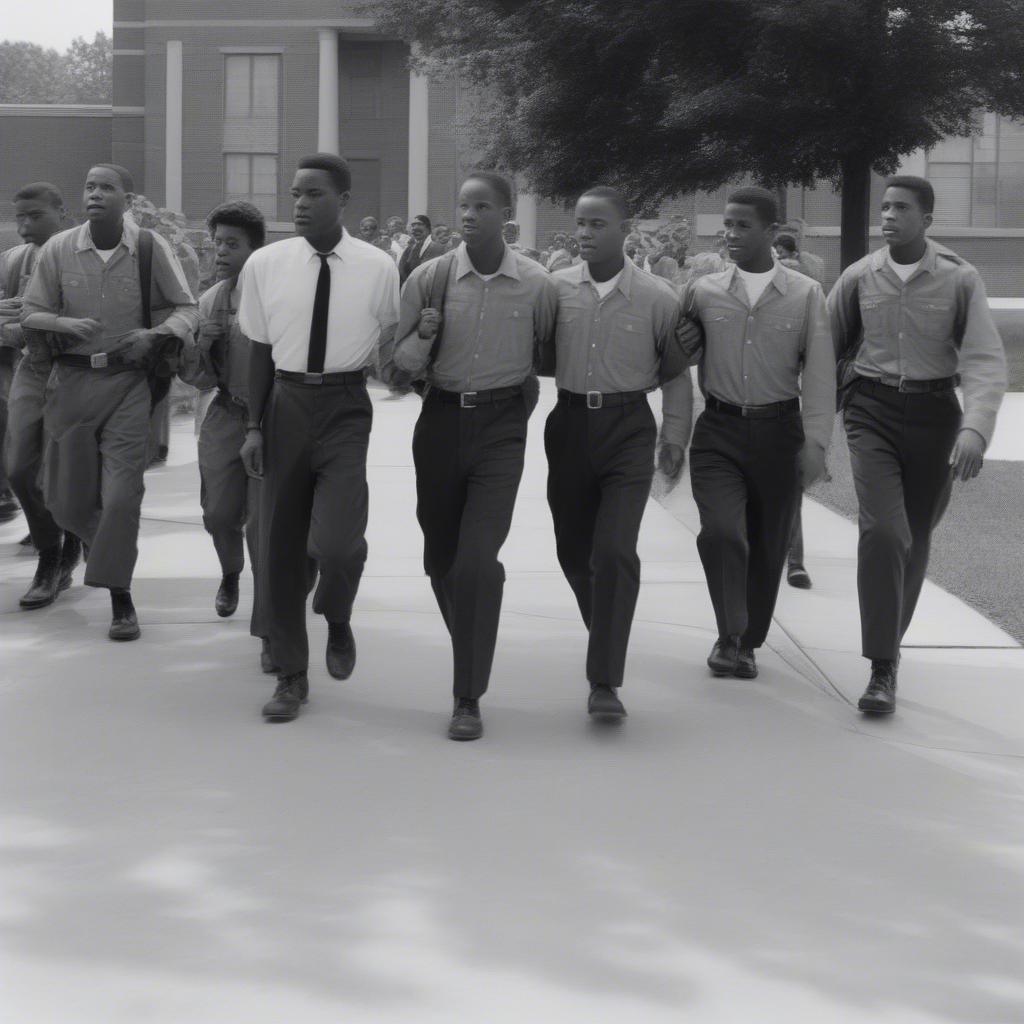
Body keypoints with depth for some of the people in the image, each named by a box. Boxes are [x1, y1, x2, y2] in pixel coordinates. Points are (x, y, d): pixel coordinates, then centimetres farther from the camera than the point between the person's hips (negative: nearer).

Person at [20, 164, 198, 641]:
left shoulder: (151, 248, -7)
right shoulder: (59, 249, -3)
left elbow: (187, 310, 1)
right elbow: (30, 312, 5)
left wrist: (155, 333, -17)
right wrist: (63, 323, -16)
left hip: (128, 382, -2)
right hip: (72, 380, 2)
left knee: (121, 494, -8)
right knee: (66, 499, 10)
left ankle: (120, 599, 3)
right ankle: (102, 540, 45)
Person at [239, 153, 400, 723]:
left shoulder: (379, 268, -4)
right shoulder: (265, 265, 0)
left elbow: (391, 343, 12)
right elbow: (260, 350, 7)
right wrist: (255, 426, 5)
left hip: (346, 408, -2)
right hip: (287, 404, 3)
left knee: (336, 541, -19)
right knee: (279, 546, 8)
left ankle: (337, 623, 18)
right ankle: (292, 677, 25)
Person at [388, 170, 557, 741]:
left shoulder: (537, 285, -4)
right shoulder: (430, 278, -3)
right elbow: (403, 366, 2)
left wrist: (520, 385, -3)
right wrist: (422, 336, -16)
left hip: (501, 427, -2)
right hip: (441, 421, 2)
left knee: (478, 561, -13)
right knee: (440, 557, 12)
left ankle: (469, 699, -5)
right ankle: (470, 657, 39)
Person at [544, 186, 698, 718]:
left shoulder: (657, 298, -5)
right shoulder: (556, 288, 0)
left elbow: (676, 376, 4)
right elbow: (537, 359, 11)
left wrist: (674, 440, -1)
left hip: (628, 432, -3)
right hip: (569, 425, 3)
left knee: (615, 552, -13)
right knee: (573, 550, 12)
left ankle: (604, 683, -10)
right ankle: (607, 641, 38)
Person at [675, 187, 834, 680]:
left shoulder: (806, 295, -1)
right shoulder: (702, 292, 2)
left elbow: (819, 374, -3)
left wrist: (815, 442, -9)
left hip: (778, 431, 0)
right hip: (718, 430, 0)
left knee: (767, 544, 8)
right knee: (721, 532, -17)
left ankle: (747, 643, 25)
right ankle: (729, 636, -3)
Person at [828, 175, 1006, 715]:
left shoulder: (959, 280, -6)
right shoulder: (859, 277, -1)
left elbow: (985, 361, -13)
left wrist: (975, 428, -28)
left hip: (933, 413, 1)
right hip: (872, 411, 0)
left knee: (915, 538, 13)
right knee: (882, 531, -17)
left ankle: (890, 638, 36)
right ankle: (883, 669, -15)